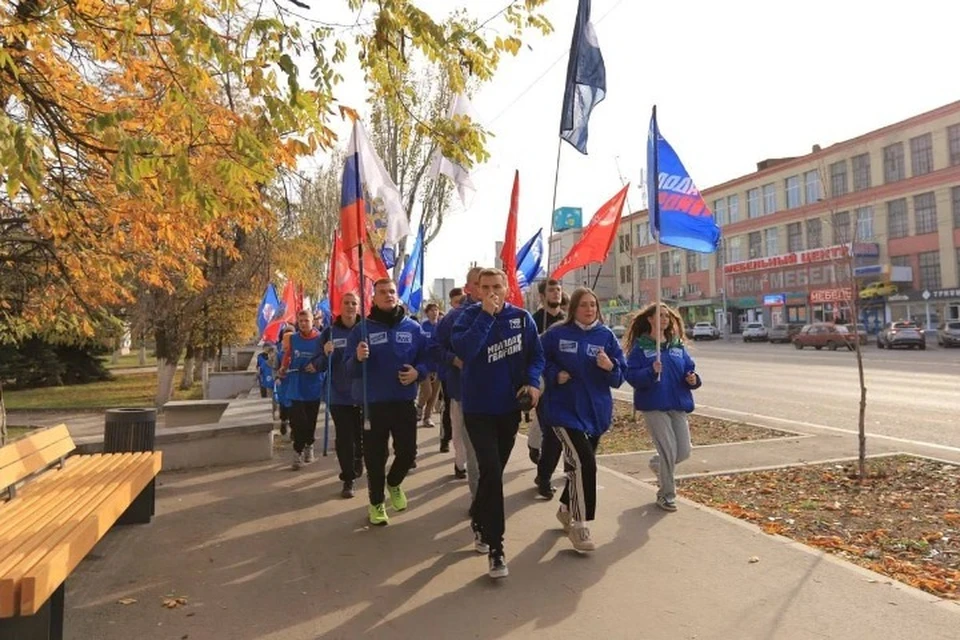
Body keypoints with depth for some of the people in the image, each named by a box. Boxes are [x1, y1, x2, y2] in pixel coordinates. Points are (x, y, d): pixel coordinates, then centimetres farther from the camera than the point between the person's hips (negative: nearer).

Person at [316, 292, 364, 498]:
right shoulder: (329, 332, 0)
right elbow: (320, 366, 0)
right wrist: (326, 354, -20)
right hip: (339, 396, 0)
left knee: (361, 435, 12)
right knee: (344, 439, 1)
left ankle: (358, 459, 43)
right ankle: (348, 479, 14)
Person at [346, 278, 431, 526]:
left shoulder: (413, 328, 4)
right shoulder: (362, 329, -2)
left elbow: (427, 358, 8)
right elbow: (350, 369, -4)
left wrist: (418, 371, -13)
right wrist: (358, 358, -27)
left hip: (405, 402, 2)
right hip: (373, 403, -2)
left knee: (408, 452, 7)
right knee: (375, 457, 6)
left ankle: (394, 483, 39)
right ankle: (376, 503, 27)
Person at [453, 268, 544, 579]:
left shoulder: (522, 317, -2)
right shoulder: (470, 316, -9)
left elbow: (537, 354, 1)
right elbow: (463, 351, -27)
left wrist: (532, 382, -17)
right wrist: (486, 314, -27)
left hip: (510, 408, 3)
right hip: (478, 409, -3)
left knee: (493, 472, 17)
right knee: (491, 471, -13)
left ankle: (479, 521, 43)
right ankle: (495, 547, -2)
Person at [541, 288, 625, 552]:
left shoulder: (606, 336, 0)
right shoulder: (556, 334, -6)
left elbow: (620, 376, 0)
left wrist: (610, 367, -21)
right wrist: (555, 374, -13)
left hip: (596, 410, 4)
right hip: (565, 410, -4)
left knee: (581, 464, 17)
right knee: (584, 463, -16)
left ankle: (565, 509, 41)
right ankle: (579, 526, 0)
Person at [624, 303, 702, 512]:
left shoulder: (677, 346, 11)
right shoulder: (640, 346, -3)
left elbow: (689, 368, 14)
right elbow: (631, 375, -10)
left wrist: (693, 379, -7)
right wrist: (651, 372, -25)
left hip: (677, 405, 5)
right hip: (654, 406, -5)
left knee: (684, 451, 5)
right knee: (669, 450, -6)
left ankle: (657, 464, 38)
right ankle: (666, 495, 15)